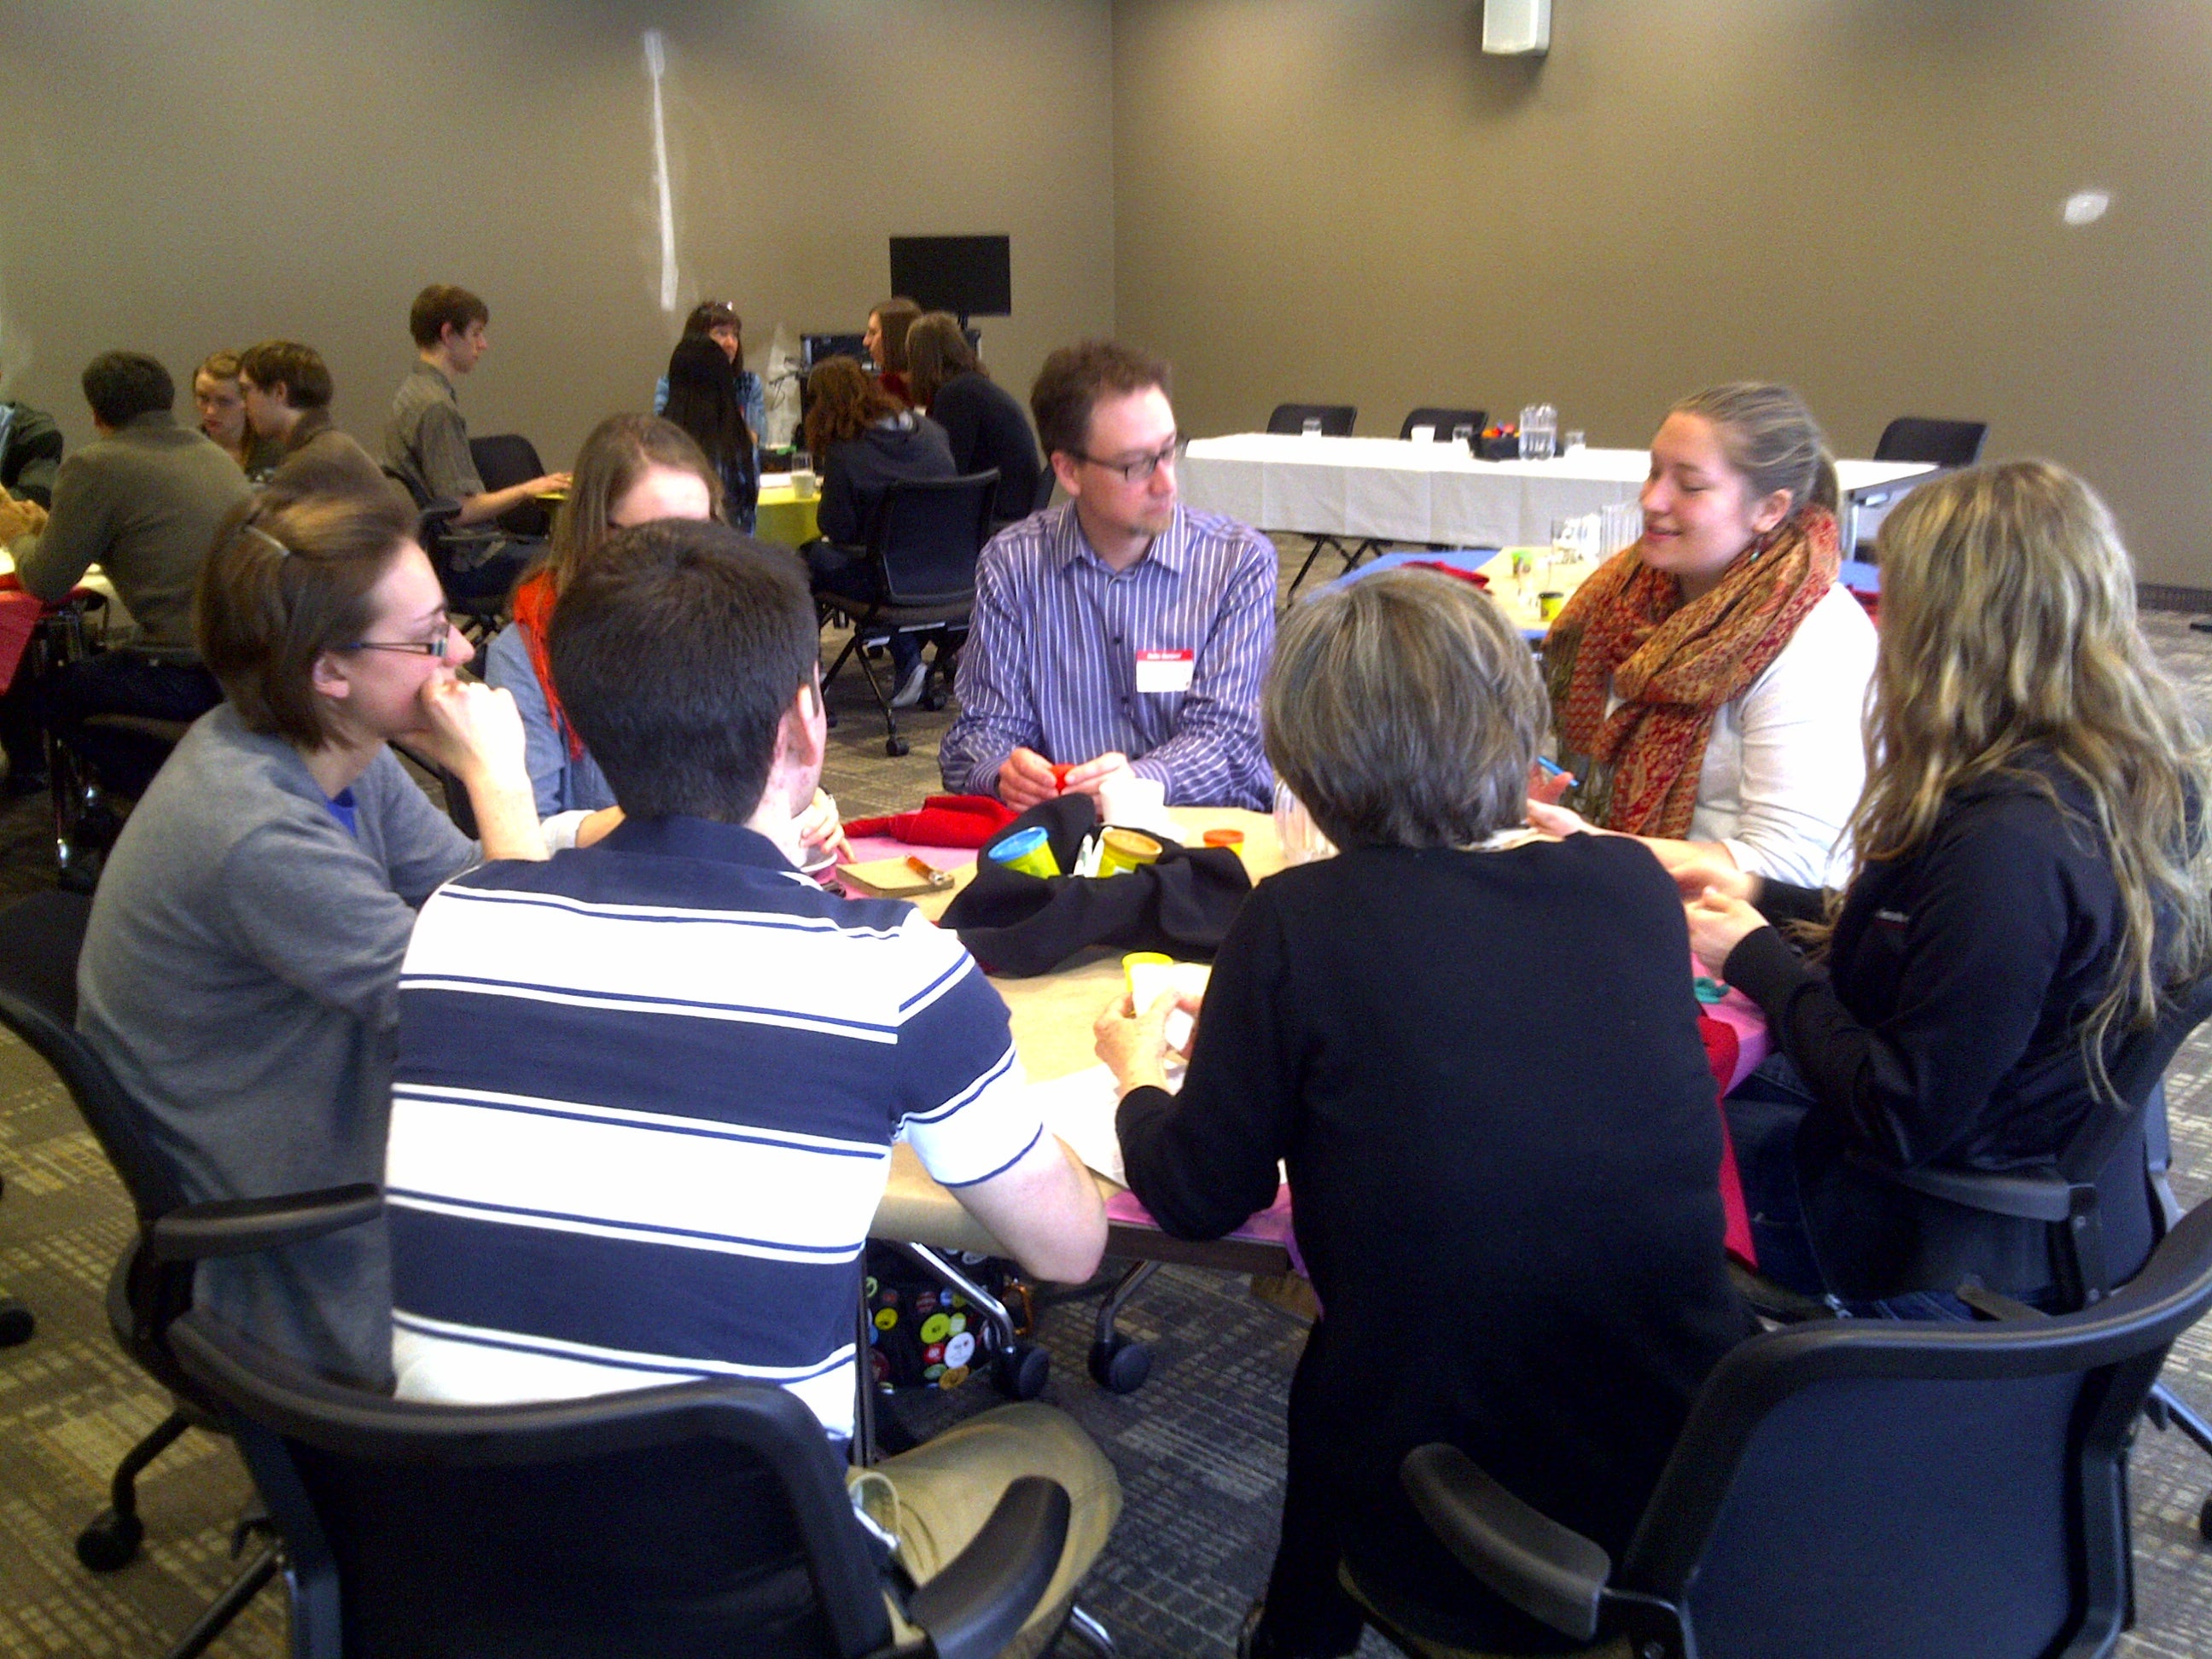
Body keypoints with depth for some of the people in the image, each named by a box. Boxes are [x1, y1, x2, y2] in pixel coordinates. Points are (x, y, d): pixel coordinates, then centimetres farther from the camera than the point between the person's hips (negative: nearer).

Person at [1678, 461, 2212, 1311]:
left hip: (1980, 1242, -9)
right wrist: (1760, 897, 11)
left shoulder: (2012, 842, -33)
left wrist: (1757, 960, -15)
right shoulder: (2131, 779, -3)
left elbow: (1903, 1117, -27)